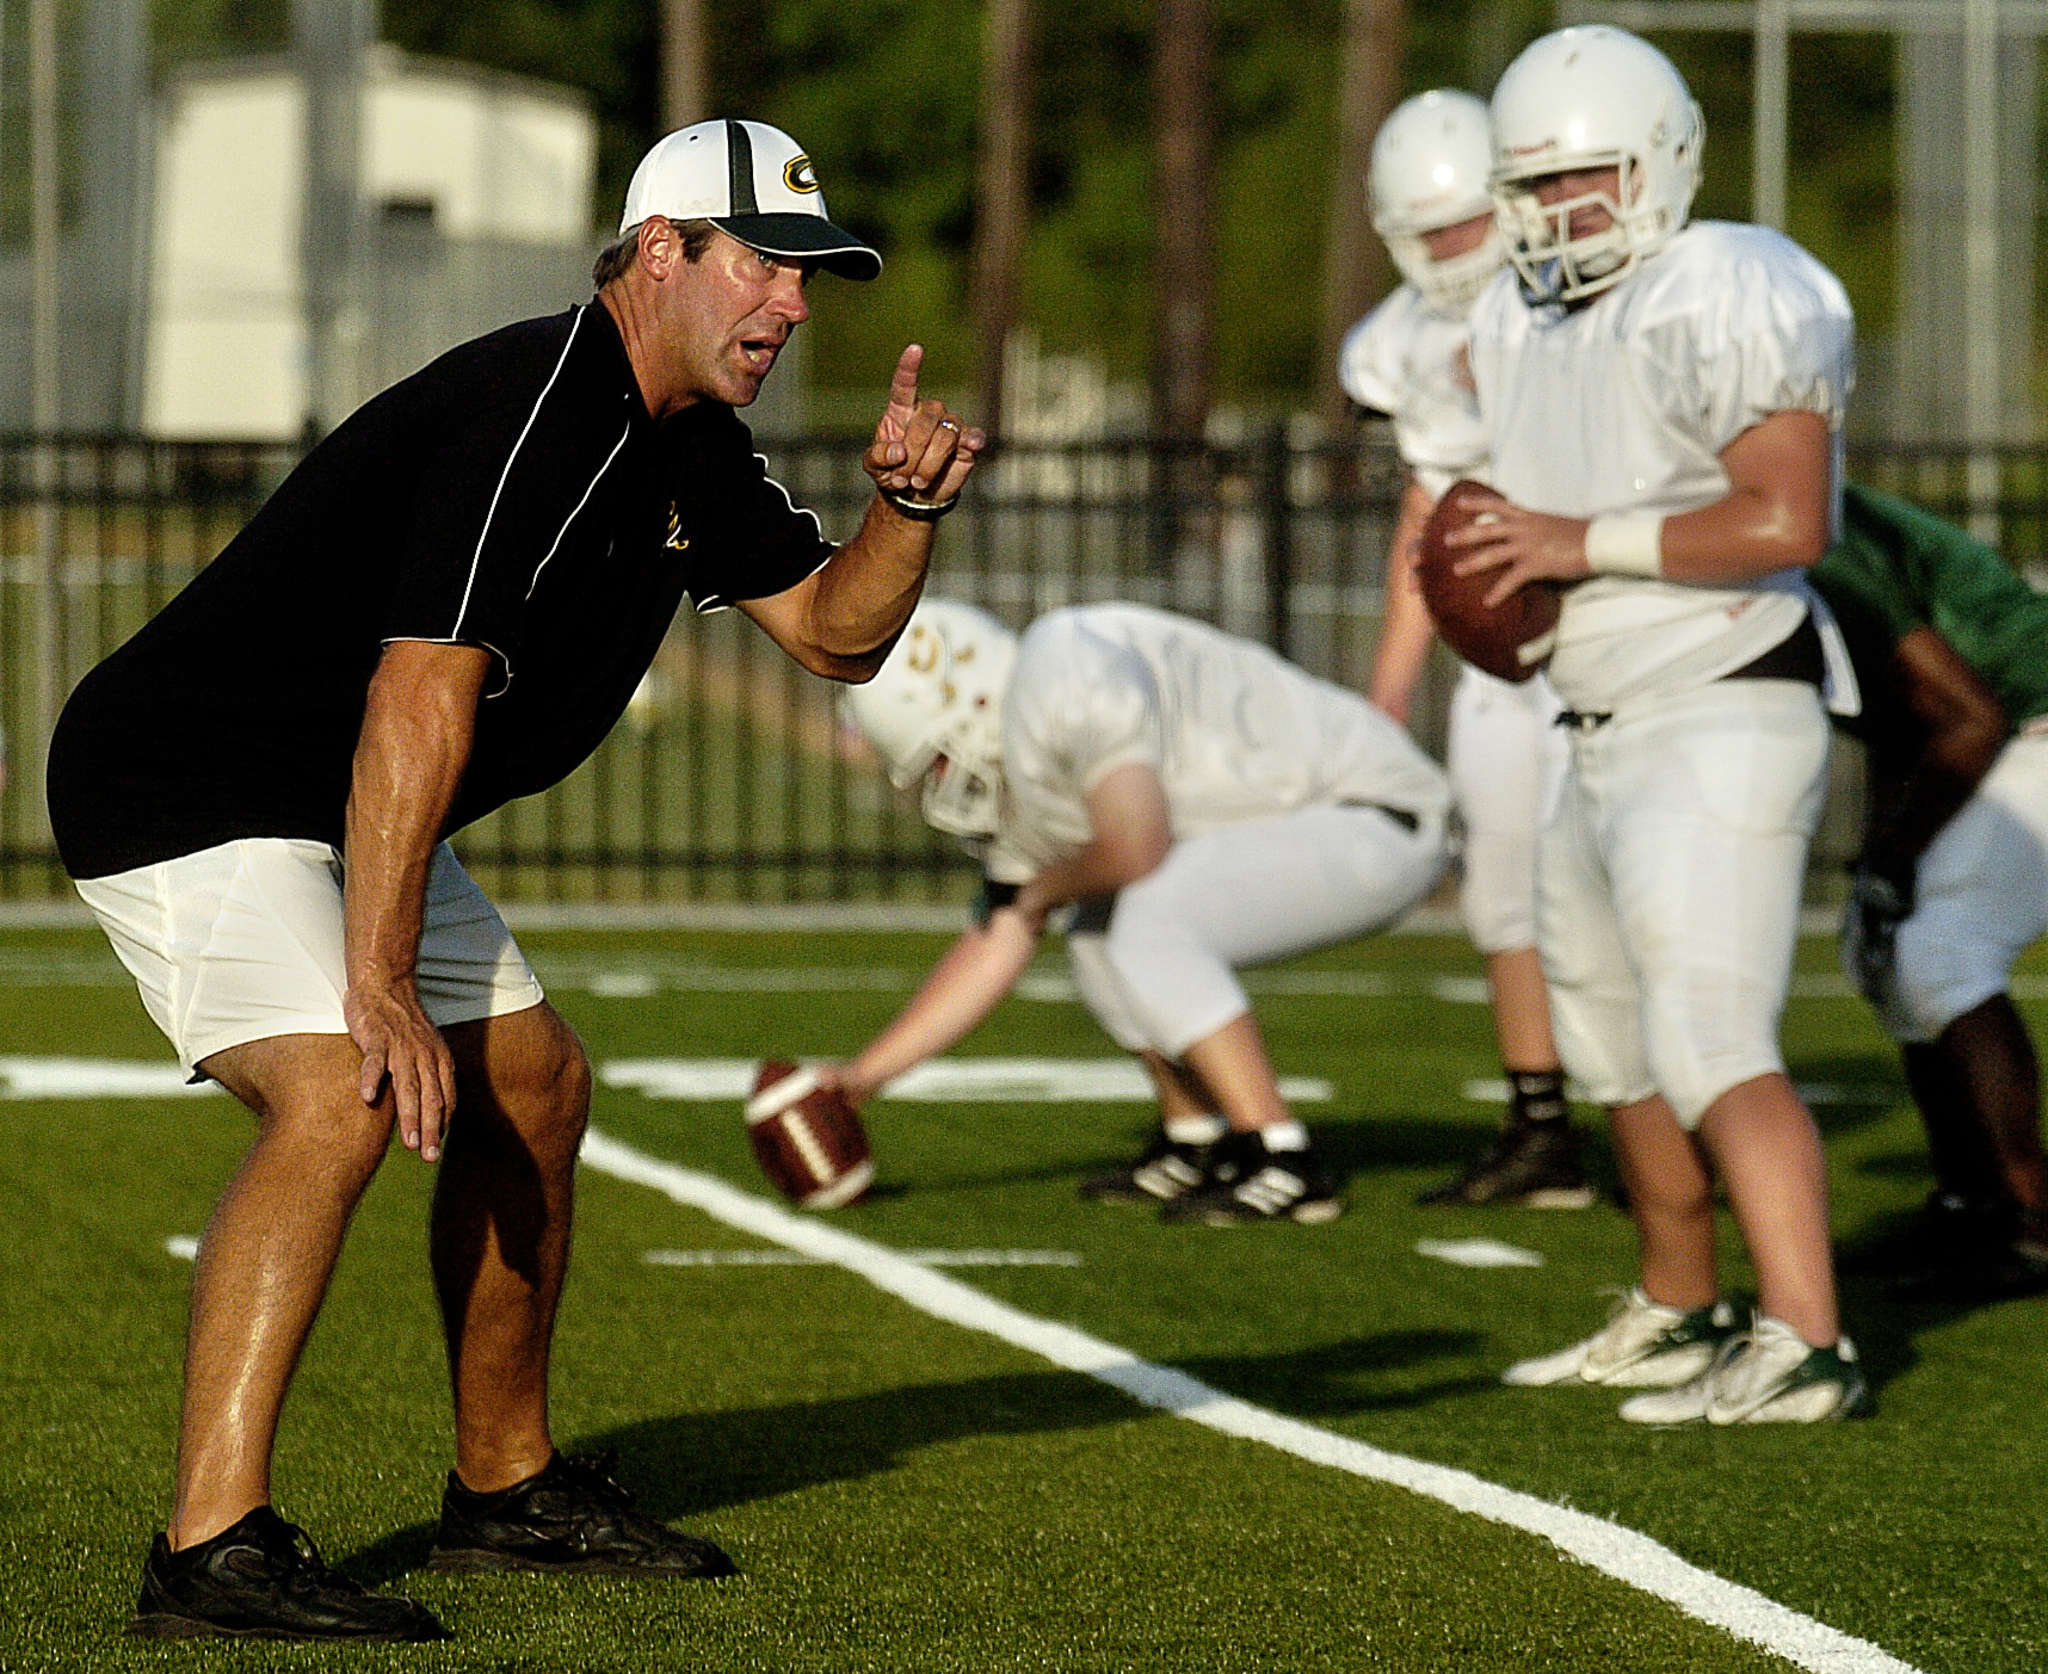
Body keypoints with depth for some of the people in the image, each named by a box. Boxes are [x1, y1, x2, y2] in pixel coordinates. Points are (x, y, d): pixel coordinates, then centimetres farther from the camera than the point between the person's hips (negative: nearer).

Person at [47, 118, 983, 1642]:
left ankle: (507, 1490, 32)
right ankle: (213, 1548, -32)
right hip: (186, 788, -11)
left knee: (535, 1088, 17)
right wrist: (380, 985, -35)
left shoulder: (690, 445, 7)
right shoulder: (535, 414, -25)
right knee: (343, 1098, -29)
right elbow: (420, 699, -32)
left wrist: (909, 503, -7)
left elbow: (835, 633, 15)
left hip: (341, 816, 11)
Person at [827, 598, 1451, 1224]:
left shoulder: (1069, 678, -23)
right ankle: (1197, 1150, 19)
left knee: (1147, 928, -22)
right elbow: (996, 943, 15)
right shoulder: (1006, 780, 9)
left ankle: (1285, 1168, -21)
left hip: (1377, 828, -10)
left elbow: (1137, 849, -29)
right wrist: (865, 1072, 13)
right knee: (1099, 942, 11)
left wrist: (1048, 886, -7)